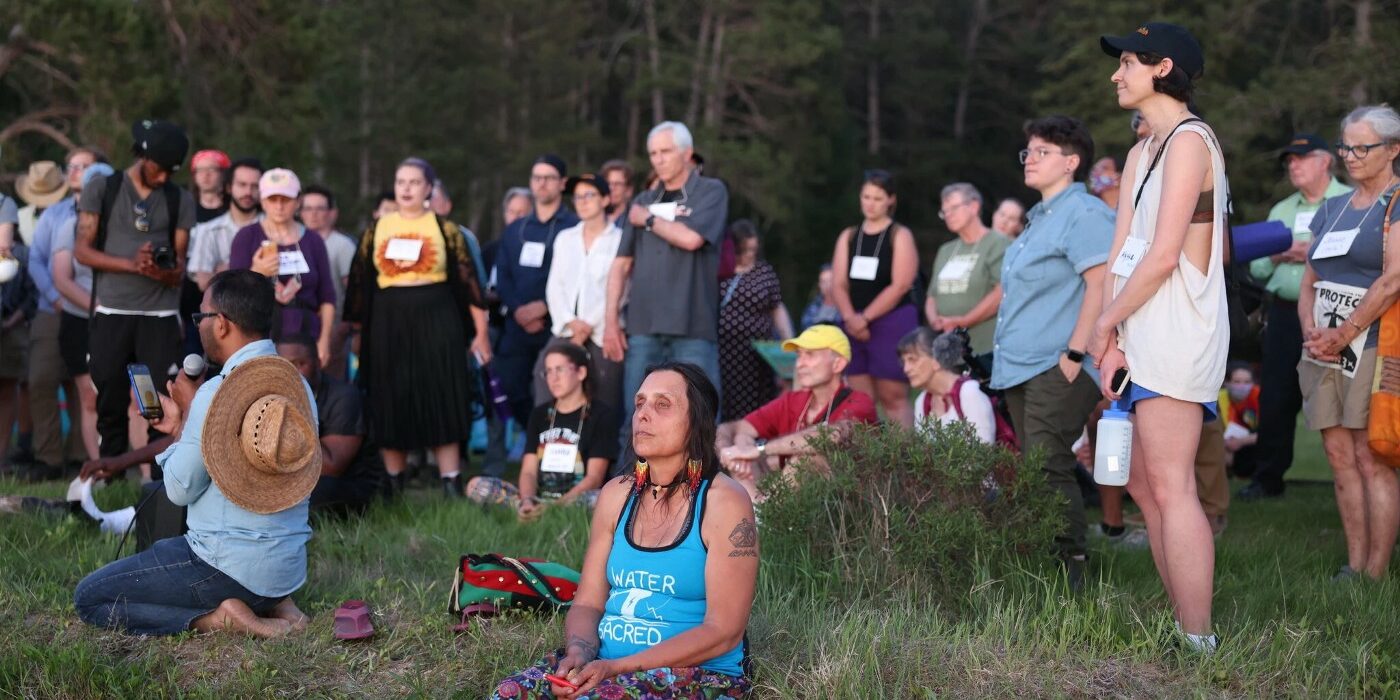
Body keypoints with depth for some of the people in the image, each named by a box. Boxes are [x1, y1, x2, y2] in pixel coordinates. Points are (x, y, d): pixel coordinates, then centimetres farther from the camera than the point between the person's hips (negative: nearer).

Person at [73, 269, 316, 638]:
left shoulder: (216, 393, -19)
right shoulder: (299, 386, 4)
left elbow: (180, 490, -10)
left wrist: (187, 414, 0)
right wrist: (182, 427, 19)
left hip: (232, 566, -8)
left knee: (88, 597, 5)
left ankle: (215, 618, -9)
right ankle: (274, 603, 11)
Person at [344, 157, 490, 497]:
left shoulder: (445, 230, 3)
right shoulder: (376, 230, 9)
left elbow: (468, 281, 2)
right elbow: (360, 284, 12)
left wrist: (480, 332, -1)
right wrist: (357, 331, 10)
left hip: (436, 321, -2)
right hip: (389, 324, 2)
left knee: (442, 404, -5)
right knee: (389, 406, 4)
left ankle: (452, 488, -2)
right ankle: (393, 490, 14)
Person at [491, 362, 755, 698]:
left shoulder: (725, 502, -7)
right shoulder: (616, 495, 11)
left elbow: (723, 632, -12)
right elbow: (587, 603, 12)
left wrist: (616, 668, -18)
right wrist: (579, 654, -13)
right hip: (605, 664, 5)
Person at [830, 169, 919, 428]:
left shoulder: (900, 236, 0)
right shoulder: (848, 237, 15)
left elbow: (900, 286, -10)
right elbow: (839, 285, 9)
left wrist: (865, 317, -13)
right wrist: (850, 317, -9)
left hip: (892, 322, -5)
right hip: (855, 326, 5)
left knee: (892, 398, -8)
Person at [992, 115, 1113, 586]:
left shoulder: (1083, 214, -10)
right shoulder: (1040, 218, 21)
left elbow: (1100, 287, -18)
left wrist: (1074, 355, -22)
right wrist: (1005, 351, 23)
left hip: (1058, 370, -10)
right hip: (1023, 368, 10)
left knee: (1047, 471, -14)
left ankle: (1070, 573, -9)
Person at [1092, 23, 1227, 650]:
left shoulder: (1189, 141, -9)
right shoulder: (1141, 153, 20)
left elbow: (1164, 255, -16)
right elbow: (1121, 252, 11)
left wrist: (1105, 324, -7)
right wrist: (1112, 341, 0)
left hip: (1175, 332, -10)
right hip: (1143, 338, 10)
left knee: (1171, 488, -12)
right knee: (1143, 484, 11)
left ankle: (1198, 647, -12)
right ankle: (1183, 628, 17)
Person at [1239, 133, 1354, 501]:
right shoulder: (1281, 211, 19)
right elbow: (1257, 268, 15)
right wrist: (1277, 255, -4)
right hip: (1284, 313, 6)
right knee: (1275, 398, 6)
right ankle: (1267, 477, 14)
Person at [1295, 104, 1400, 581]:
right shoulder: (1331, 209, 18)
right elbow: (1309, 282, 18)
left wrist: (1343, 335, -14)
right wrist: (1310, 331, -1)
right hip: (1325, 348, 7)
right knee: (1340, 457, 5)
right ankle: (1353, 566, 8)